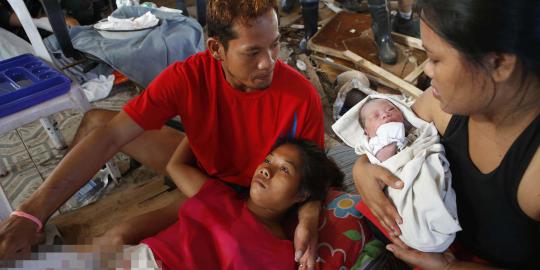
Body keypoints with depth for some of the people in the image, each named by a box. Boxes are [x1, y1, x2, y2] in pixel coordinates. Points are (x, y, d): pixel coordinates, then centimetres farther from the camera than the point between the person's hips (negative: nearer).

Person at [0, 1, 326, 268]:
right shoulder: (187, 77, -24)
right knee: (96, 120, 3)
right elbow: (110, 136, -26)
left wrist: (309, 218, -39)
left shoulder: (302, 98, -31)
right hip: (199, 161, 4)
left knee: (123, 236, -19)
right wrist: (33, 210, -33)